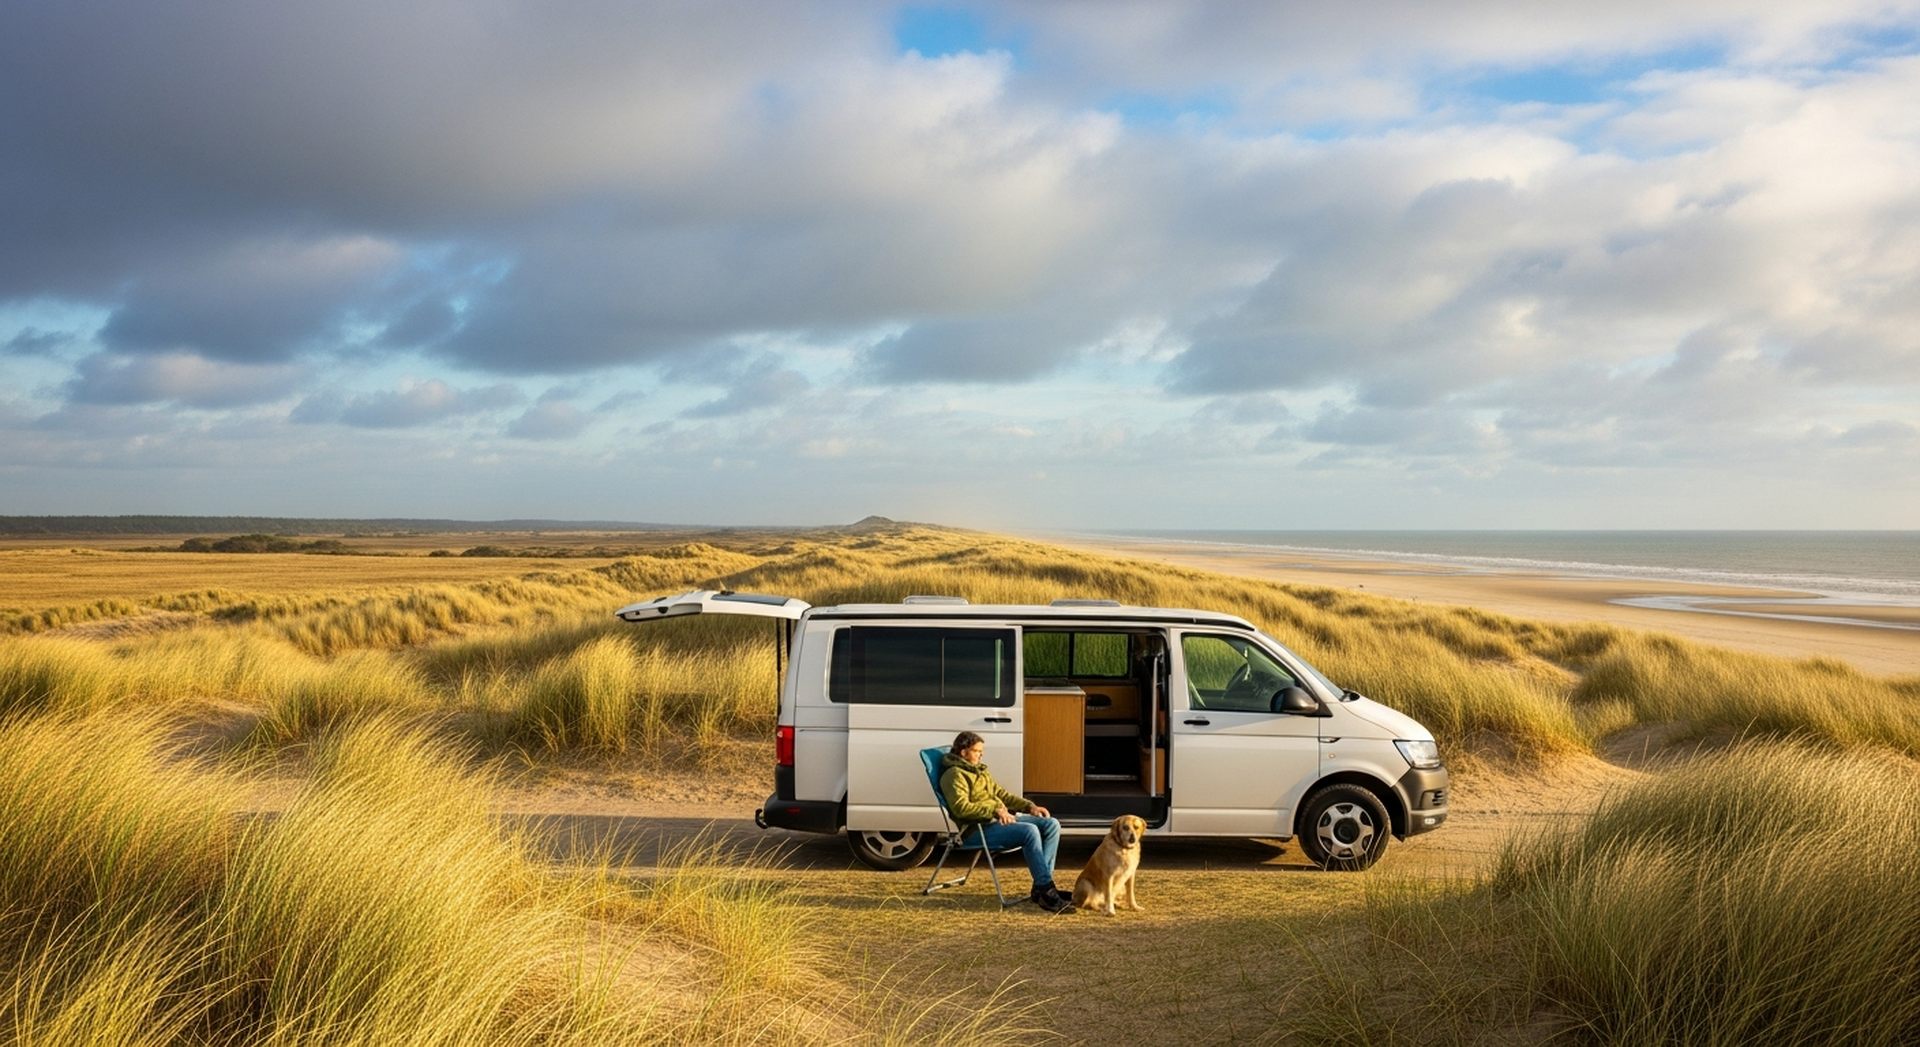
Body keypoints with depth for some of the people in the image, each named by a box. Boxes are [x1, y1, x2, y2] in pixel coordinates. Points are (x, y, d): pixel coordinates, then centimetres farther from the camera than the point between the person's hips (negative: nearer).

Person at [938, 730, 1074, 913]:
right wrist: (995, 809, -25)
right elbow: (961, 807, -20)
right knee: (1030, 831, -32)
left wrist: (1029, 806, 13)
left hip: (1002, 820, 10)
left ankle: (1041, 887, -11)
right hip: (980, 829, -10)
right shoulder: (955, 775, -6)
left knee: (1051, 824, -5)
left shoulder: (980, 771, 24)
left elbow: (1000, 794, 28)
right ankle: (1047, 893, -32)